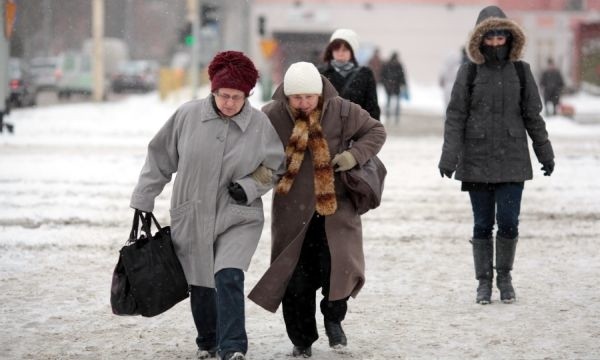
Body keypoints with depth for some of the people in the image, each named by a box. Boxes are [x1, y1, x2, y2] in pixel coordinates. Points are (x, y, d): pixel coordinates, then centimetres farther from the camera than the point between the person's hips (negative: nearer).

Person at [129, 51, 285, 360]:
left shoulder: (260, 125, -7)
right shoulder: (187, 116, -8)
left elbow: (275, 168, 7)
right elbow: (160, 159, 3)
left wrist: (249, 187, -11)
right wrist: (143, 202, 6)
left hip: (238, 218, -2)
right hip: (191, 218, 2)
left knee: (229, 278, -20)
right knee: (200, 285, 11)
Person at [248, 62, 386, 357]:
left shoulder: (341, 111, -8)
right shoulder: (271, 116, -10)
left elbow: (376, 131, 6)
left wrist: (355, 154, -11)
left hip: (336, 208, 0)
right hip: (292, 212, 1)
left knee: (336, 268, -14)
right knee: (296, 280, 3)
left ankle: (333, 317, 17)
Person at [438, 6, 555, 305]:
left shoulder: (521, 71, 5)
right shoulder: (469, 73, 0)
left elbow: (532, 115, 10)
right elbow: (455, 117, -1)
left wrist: (545, 154, 12)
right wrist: (449, 156, -10)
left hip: (512, 160, 1)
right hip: (477, 162, -1)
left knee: (508, 222, -4)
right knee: (482, 224, 4)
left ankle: (504, 275, 17)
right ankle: (484, 281, 17)